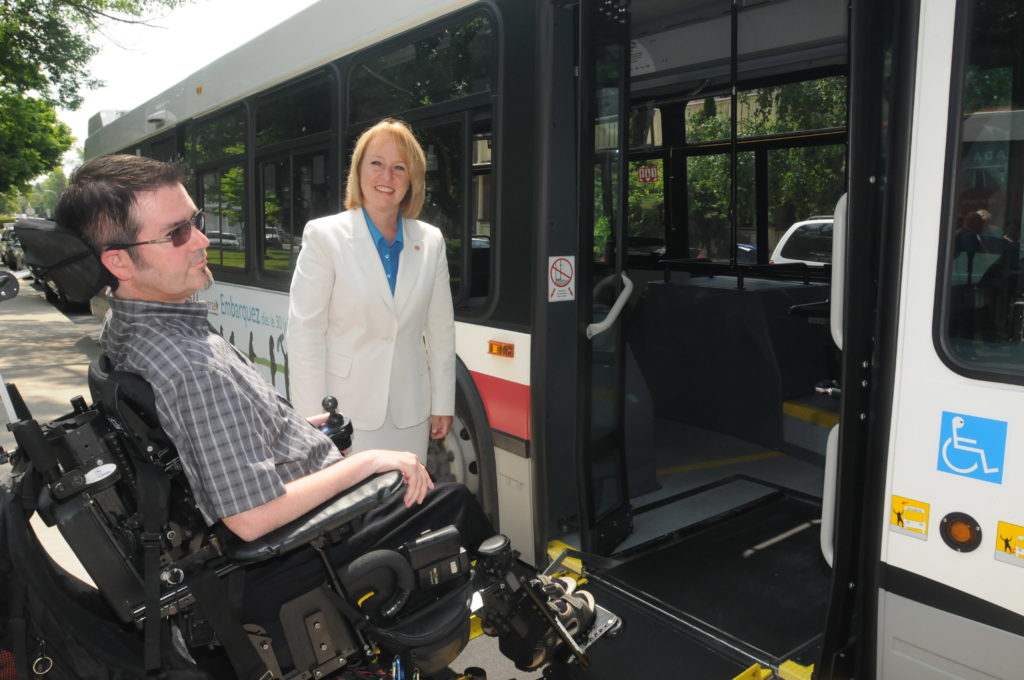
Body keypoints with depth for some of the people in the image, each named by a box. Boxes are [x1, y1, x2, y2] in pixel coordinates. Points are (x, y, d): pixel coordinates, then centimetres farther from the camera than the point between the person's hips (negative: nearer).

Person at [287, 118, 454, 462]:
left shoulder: (430, 241, 6)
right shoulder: (324, 236, -5)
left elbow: (440, 329, 8)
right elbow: (305, 333, -7)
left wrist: (443, 405, 8)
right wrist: (313, 418, -10)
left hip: (410, 414, 3)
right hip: (347, 413, -3)